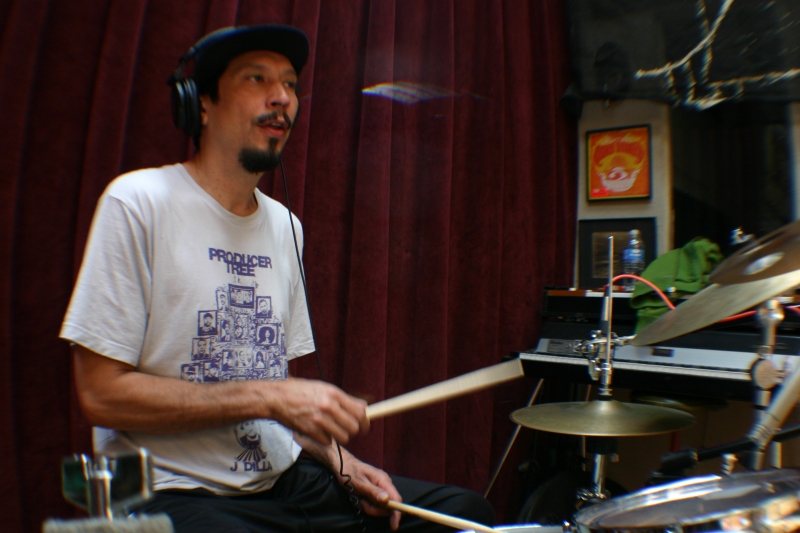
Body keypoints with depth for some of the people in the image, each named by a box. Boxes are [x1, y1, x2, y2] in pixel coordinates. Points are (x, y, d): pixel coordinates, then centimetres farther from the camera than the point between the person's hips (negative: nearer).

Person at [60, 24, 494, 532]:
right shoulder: (139, 203, -11)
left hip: (285, 479, 7)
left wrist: (340, 462, 0)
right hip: (176, 491, -6)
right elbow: (101, 394, -14)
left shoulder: (285, 226, 8)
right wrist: (268, 397, -18)